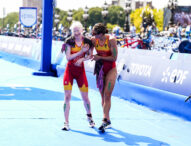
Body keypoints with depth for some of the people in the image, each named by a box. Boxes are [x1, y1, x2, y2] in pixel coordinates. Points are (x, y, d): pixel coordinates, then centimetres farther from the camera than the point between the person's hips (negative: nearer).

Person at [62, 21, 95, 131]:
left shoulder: (87, 42, -1)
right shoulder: (69, 41, -7)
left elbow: (89, 56, 3)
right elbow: (68, 57, -14)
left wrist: (82, 59, -16)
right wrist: (81, 51, -21)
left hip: (81, 71, 1)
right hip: (70, 71, -1)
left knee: (85, 97, 6)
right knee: (67, 97, -6)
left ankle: (89, 116, 33)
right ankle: (66, 122, 1)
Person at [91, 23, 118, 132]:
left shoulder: (111, 40, -16)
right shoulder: (94, 40, -4)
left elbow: (114, 58, -15)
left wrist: (99, 57, -17)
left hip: (110, 69, -4)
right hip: (100, 69, 5)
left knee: (107, 95, -14)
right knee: (103, 96, 6)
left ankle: (105, 120, -18)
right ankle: (108, 121, 15)